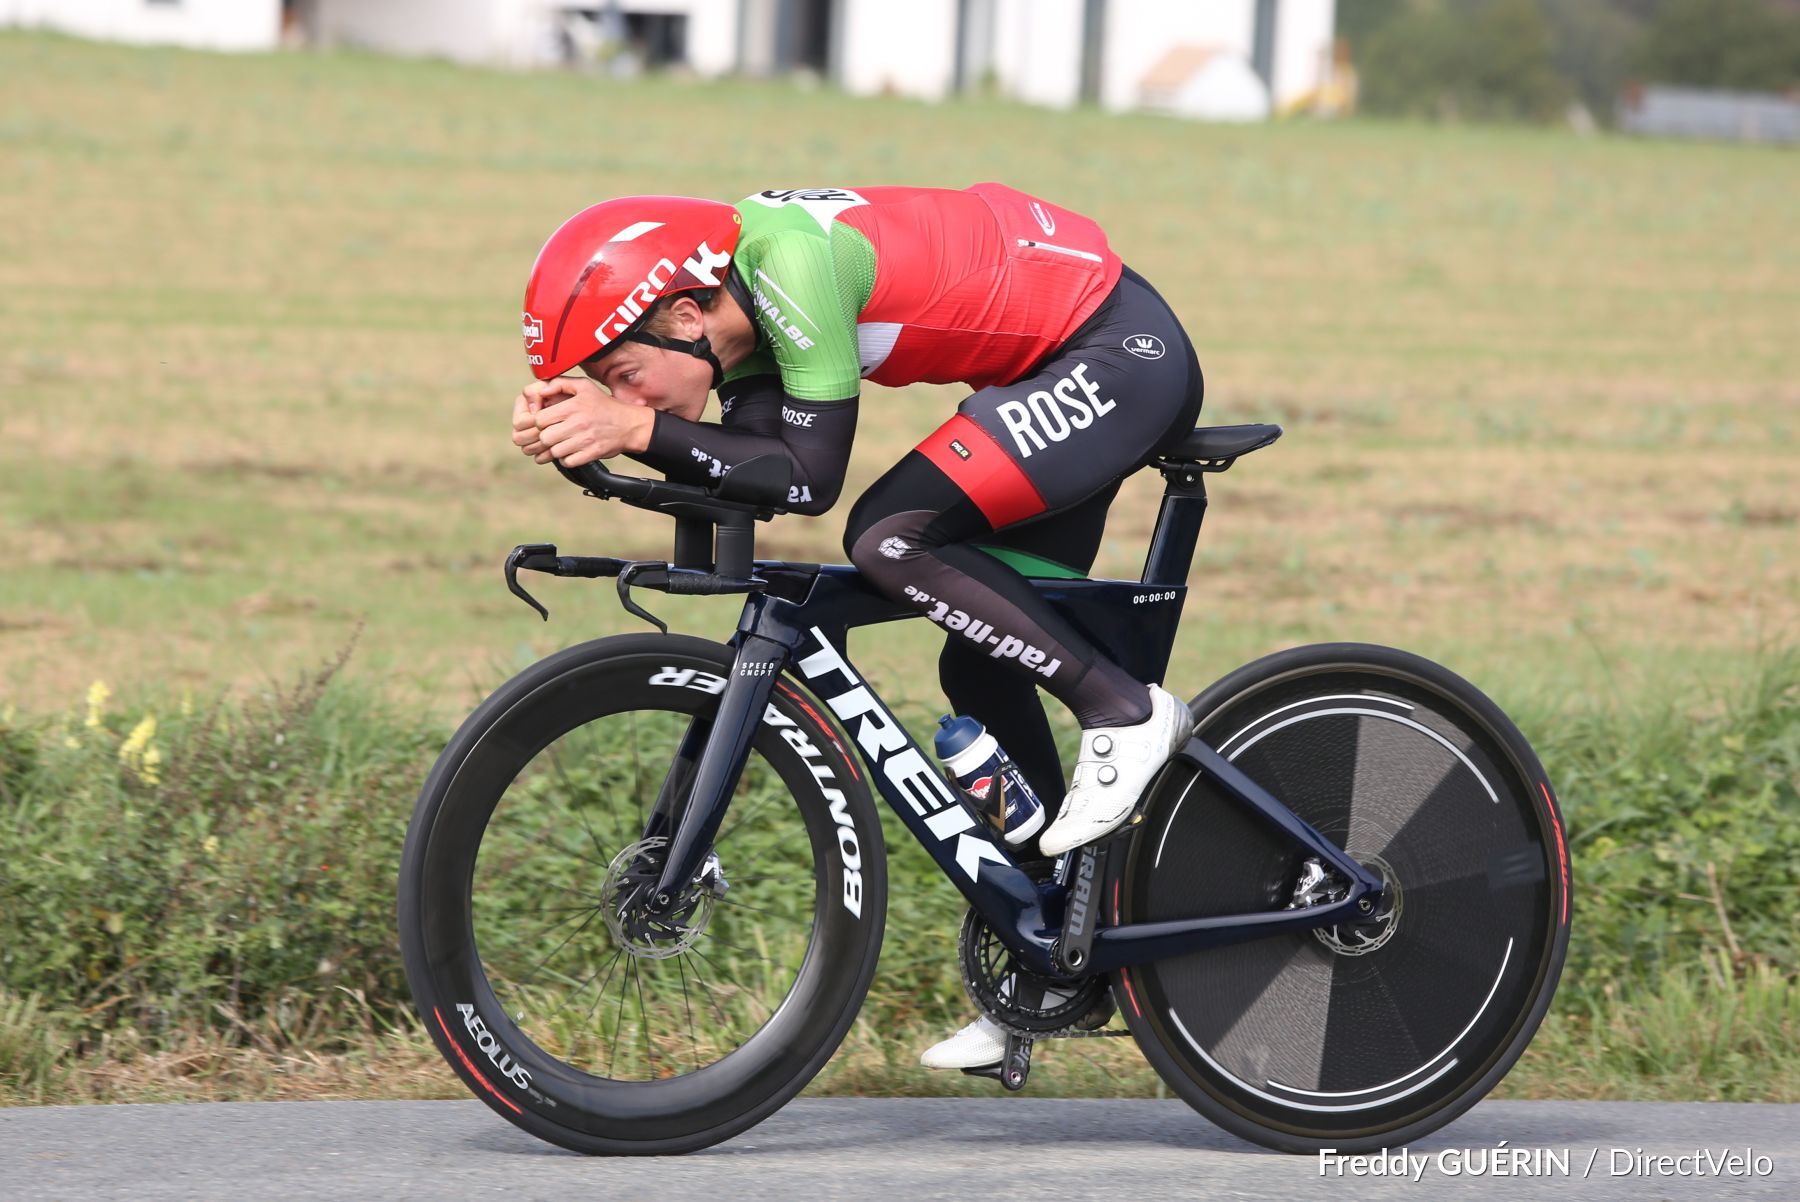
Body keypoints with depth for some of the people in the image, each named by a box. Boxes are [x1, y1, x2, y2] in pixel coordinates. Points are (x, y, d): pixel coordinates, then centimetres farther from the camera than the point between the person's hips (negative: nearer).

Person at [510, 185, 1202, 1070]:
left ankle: (1124, 713, -10)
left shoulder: (792, 260, -27)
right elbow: (745, 463, 0)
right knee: (984, 665, 10)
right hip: (1069, 371, 10)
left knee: (887, 538, -21)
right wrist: (584, 419, -13)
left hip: (1122, 351, -10)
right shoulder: (738, 277, 1)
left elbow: (810, 475, -26)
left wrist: (639, 427, -26)